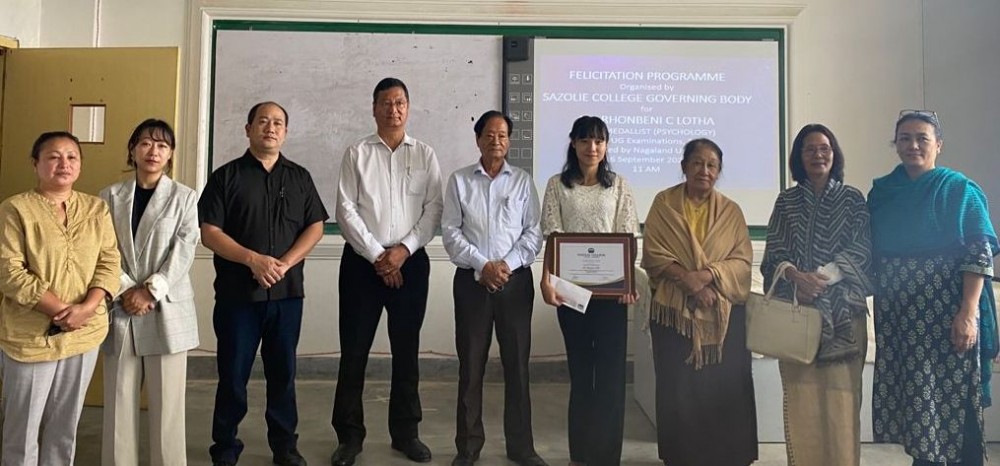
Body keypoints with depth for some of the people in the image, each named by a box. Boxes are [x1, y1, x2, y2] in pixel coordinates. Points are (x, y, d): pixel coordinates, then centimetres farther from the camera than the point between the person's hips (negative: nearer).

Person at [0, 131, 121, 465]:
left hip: (84, 334, 3)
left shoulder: (97, 208, 5)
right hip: (30, 336, -3)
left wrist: (86, 308, -16)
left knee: (65, 428, 15)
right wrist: (60, 310, -20)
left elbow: (110, 262, 0)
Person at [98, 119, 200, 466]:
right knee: (119, 401, 6)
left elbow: (184, 252, -4)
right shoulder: (110, 197, 8)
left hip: (167, 310, -1)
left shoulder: (185, 197, 4)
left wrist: (151, 291, -13)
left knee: (167, 402, 2)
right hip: (121, 309, 2)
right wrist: (125, 291, -12)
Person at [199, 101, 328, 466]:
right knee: (232, 374, 6)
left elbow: (315, 227, 3)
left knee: (283, 372, 10)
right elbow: (209, 232, -5)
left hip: (287, 292, 2)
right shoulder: (226, 176, 2)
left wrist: (285, 264, -11)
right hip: (237, 293, -2)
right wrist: (253, 259, -17)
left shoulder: (299, 177, 9)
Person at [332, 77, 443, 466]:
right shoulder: (357, 153, 3)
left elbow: (434, 209, 0)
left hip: (411, 261, 1)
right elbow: (346, 210, -4)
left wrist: (403, 250, -12)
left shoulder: (425, 155, 7)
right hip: (362, 260, -1)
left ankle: (405, 432, 22)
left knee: (406, 349, 9)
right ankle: (349, 435, 17)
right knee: (354, 350, 3)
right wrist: (376, 255, -11)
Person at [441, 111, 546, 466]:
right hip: (471, 279, 0)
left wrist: (507, 264, -12)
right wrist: (482, 265, -12)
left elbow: (534, 231, 1)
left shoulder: (523, 181, 6)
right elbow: (450, 231, -2)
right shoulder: (460, 180, 4)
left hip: (516, 279, 1)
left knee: (517, 363, 6)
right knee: (471, 365, 5)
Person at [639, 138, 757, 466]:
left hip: (724, 312, 1)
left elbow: (742, 261, 0)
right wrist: (688, 280, -17)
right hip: (673, 310, -1)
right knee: (678, 389, 3)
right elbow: (653, 254, -4)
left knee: (726, 387, 1)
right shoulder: (663, 203, 3)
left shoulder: (731, 210, 8)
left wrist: (707, 274, -17)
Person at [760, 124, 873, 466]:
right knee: (800, 392, 2)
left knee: (840, 392, -2)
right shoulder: (786, 201, 9)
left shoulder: (852, 199, 6)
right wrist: (797, 276, -16)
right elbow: (774, 252, 3)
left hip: (841, 309, -1)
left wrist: (822, 277, -15)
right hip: (795, 308, 1)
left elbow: (861, 252, -2)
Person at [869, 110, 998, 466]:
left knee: (954, 394, -2)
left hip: (946, 310, -4)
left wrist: (968, 313, -18)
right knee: (914, 393, 10)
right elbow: (871, 253, 10)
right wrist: (875, 307, 5)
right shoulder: (881, 191, 10)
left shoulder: (959, 189, -2)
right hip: (898, 313, 4)